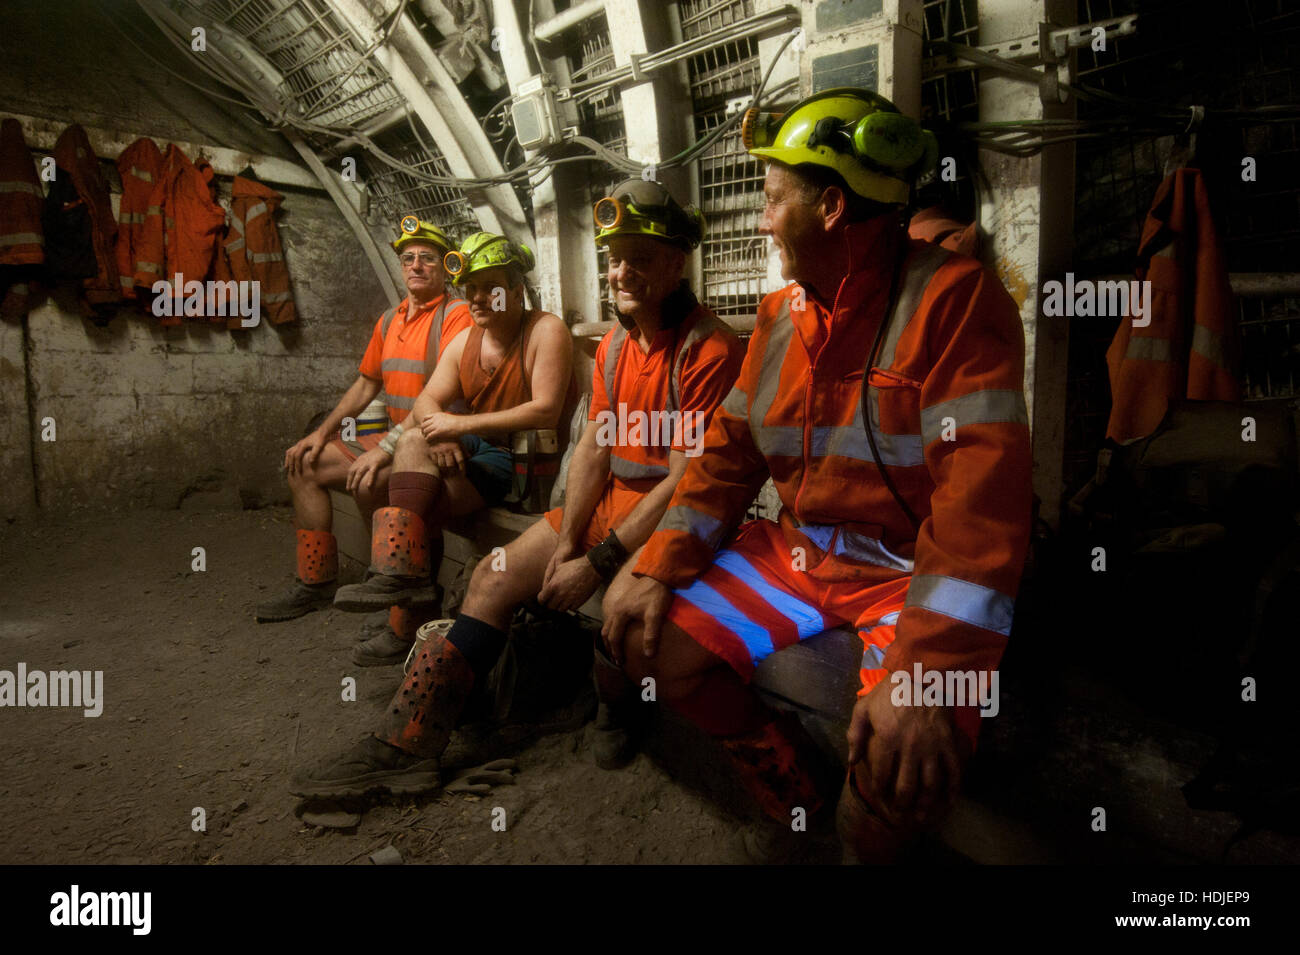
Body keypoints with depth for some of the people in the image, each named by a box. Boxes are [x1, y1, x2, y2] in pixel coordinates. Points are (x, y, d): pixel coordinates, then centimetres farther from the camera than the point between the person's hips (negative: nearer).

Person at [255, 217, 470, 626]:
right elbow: (366, 384, 22)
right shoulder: (390, 320, 15)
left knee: (368, 481, -32)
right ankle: (315, 581, 11)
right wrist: (322, 432, 11)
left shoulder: (456, 315, -12)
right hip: (394, 436, 9)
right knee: (304, 465, 5)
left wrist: (386, 447, -27)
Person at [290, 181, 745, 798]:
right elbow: (593, 446, 7)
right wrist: (566, 543, -6)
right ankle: (404, 747, 2)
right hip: (610, 498, 8)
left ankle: (615, 713, 0)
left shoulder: (710, 349, -16)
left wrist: (597, 562, -21)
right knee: (495, 577, -2)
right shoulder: (613, 346, 11)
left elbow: (687, 478, -21)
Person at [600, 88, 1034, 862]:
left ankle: (864, 842, 9)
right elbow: (729, 452, 8)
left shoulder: (953, 297, -16)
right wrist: (660, 565, -4)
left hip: (913, 576, -6)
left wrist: (924, 673, -31)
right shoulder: (782, 314, 7)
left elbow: (981, 492, -25)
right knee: (649, 637, -3)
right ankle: (784, 777, 21)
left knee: (897, 769, -29)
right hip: (799, 551, 7)